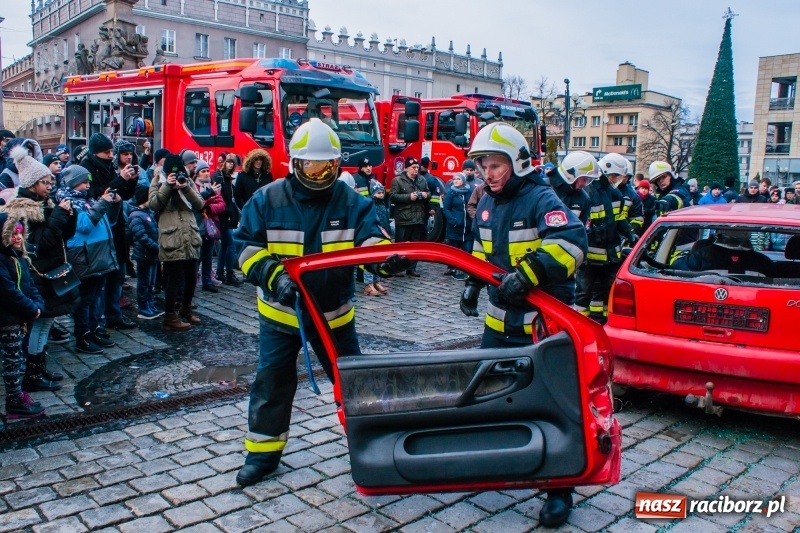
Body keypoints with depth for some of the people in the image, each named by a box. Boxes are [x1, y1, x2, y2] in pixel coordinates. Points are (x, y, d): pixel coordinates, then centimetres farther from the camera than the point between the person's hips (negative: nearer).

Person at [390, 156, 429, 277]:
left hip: (418, 218, 6)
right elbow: (392, 196, -13)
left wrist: (426, 195, -3)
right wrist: (409, 197, -19)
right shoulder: (398, 180, -6)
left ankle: (412, 268, 21)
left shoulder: (422, 180, 11)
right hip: (403, 219, -6)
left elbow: (429, 193, 21)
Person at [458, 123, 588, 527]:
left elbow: (571, 242, -31)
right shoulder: (487, 203, 10)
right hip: (499, 318, 8)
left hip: (540, 321, -7)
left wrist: (527, 274, -39)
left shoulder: (541, 199, -14)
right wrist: (472, 283, 16)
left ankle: (559, 489, 11)